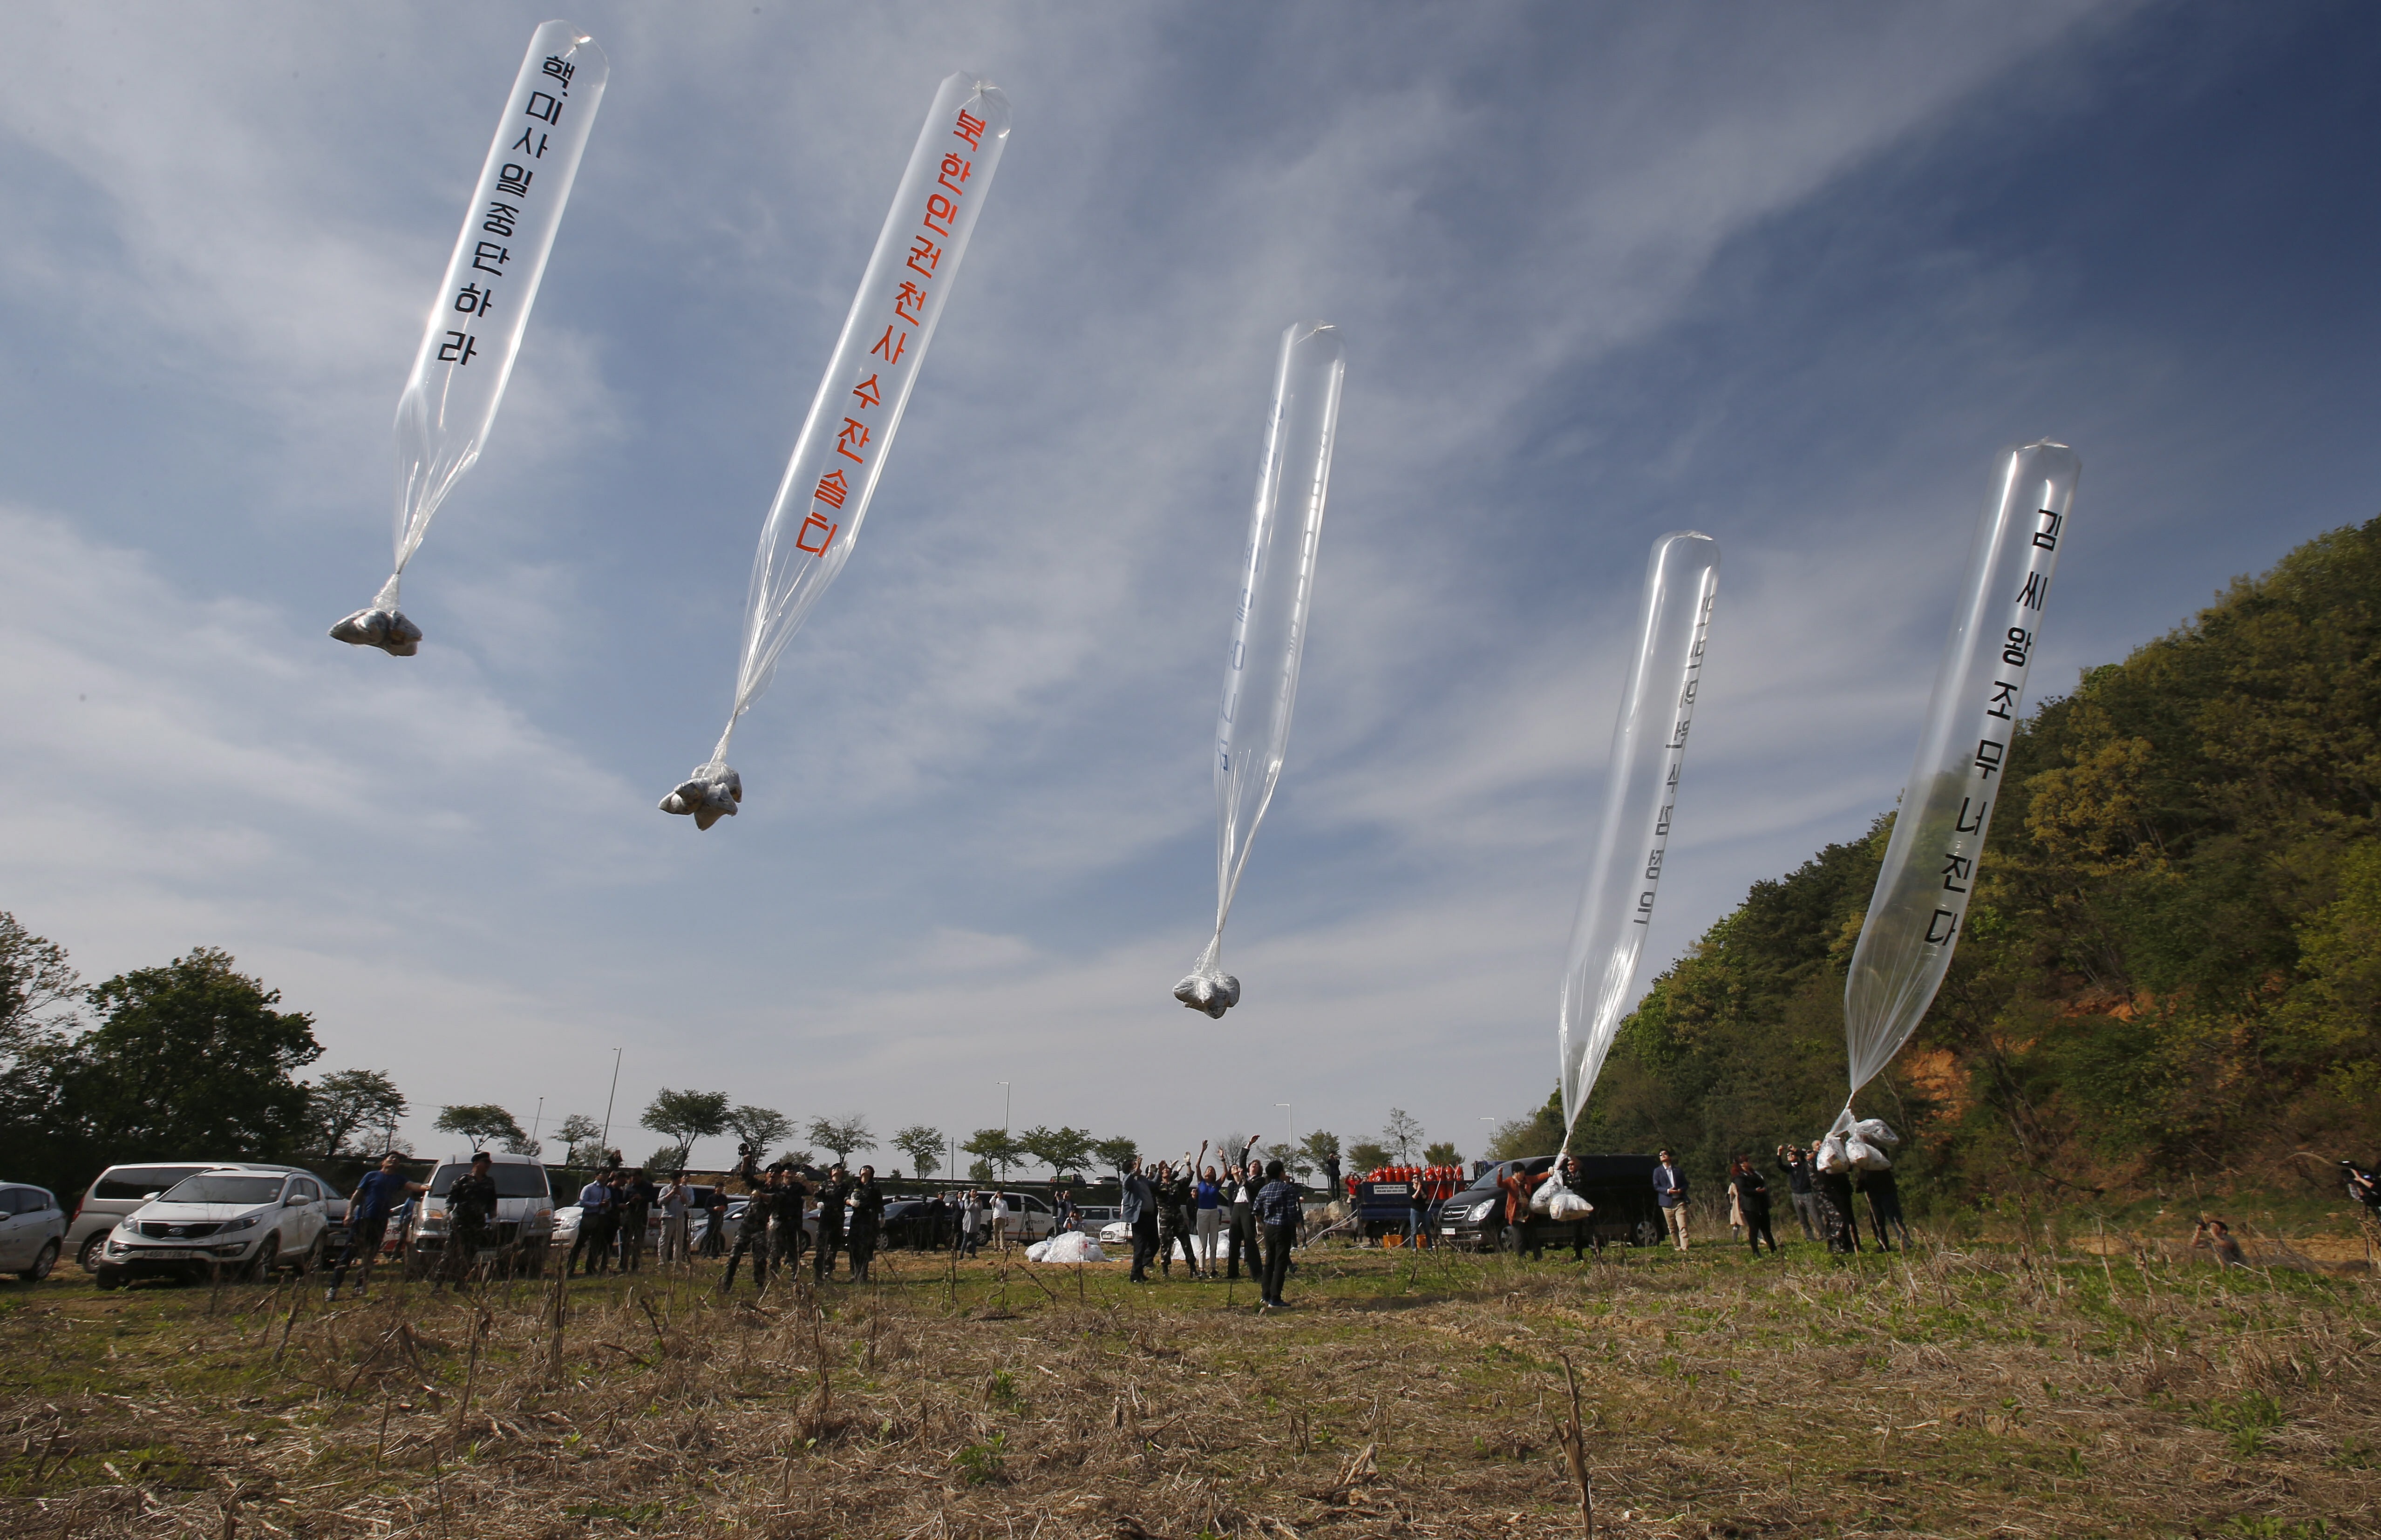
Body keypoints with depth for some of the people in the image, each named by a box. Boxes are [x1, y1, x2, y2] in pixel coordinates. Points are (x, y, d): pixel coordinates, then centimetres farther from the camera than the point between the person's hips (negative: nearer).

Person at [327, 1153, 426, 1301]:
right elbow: (356, 1196, 8)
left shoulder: (398, 1179, 16)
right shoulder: (372, 1176, 10)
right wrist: (349, 1214, -6)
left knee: (370, 1256, 4)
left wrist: (424, 1187, -24)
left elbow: (410, 1185, -2)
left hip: (380, 1222, 2)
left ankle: (359, 1288, 12)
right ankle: (333, 1288, -2)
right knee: (349, 1254, -6)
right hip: (362, 1220, -2)